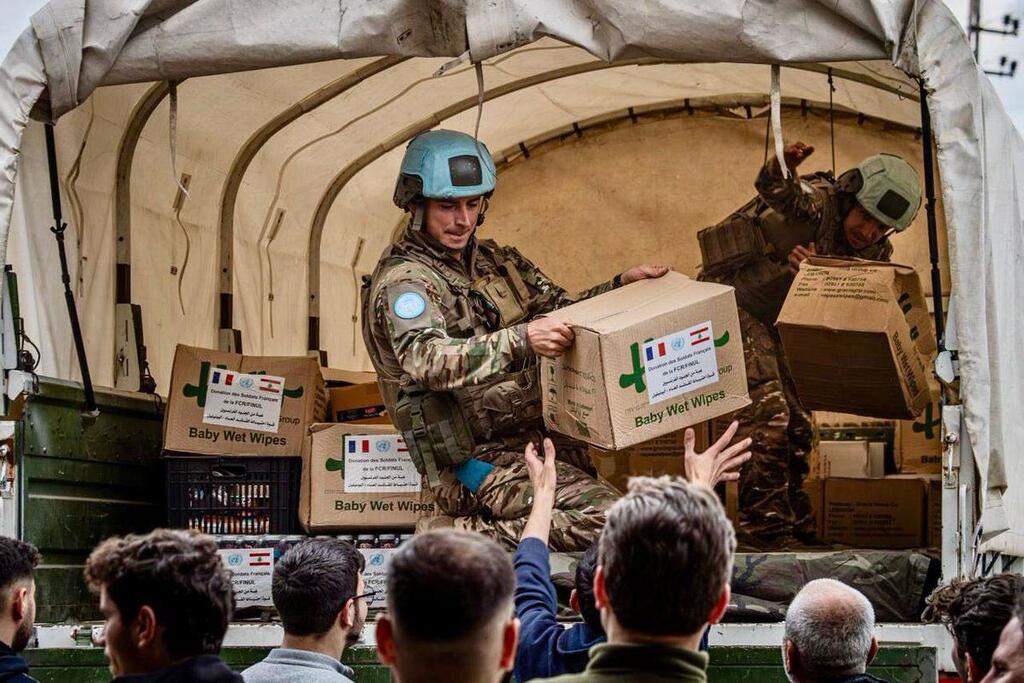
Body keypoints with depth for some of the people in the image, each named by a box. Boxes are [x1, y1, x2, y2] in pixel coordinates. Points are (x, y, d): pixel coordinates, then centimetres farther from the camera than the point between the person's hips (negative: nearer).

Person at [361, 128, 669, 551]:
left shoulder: (495, 261, 17)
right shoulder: (403, 281, -10)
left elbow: (558, 309, 29)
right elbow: (428, 363, -28)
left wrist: (622, 285, 12)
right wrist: (520, 340, -41)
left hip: (540, 437, 9)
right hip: (478, 462, -9)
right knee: (605, 520, -27)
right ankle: (463, 536, -15)